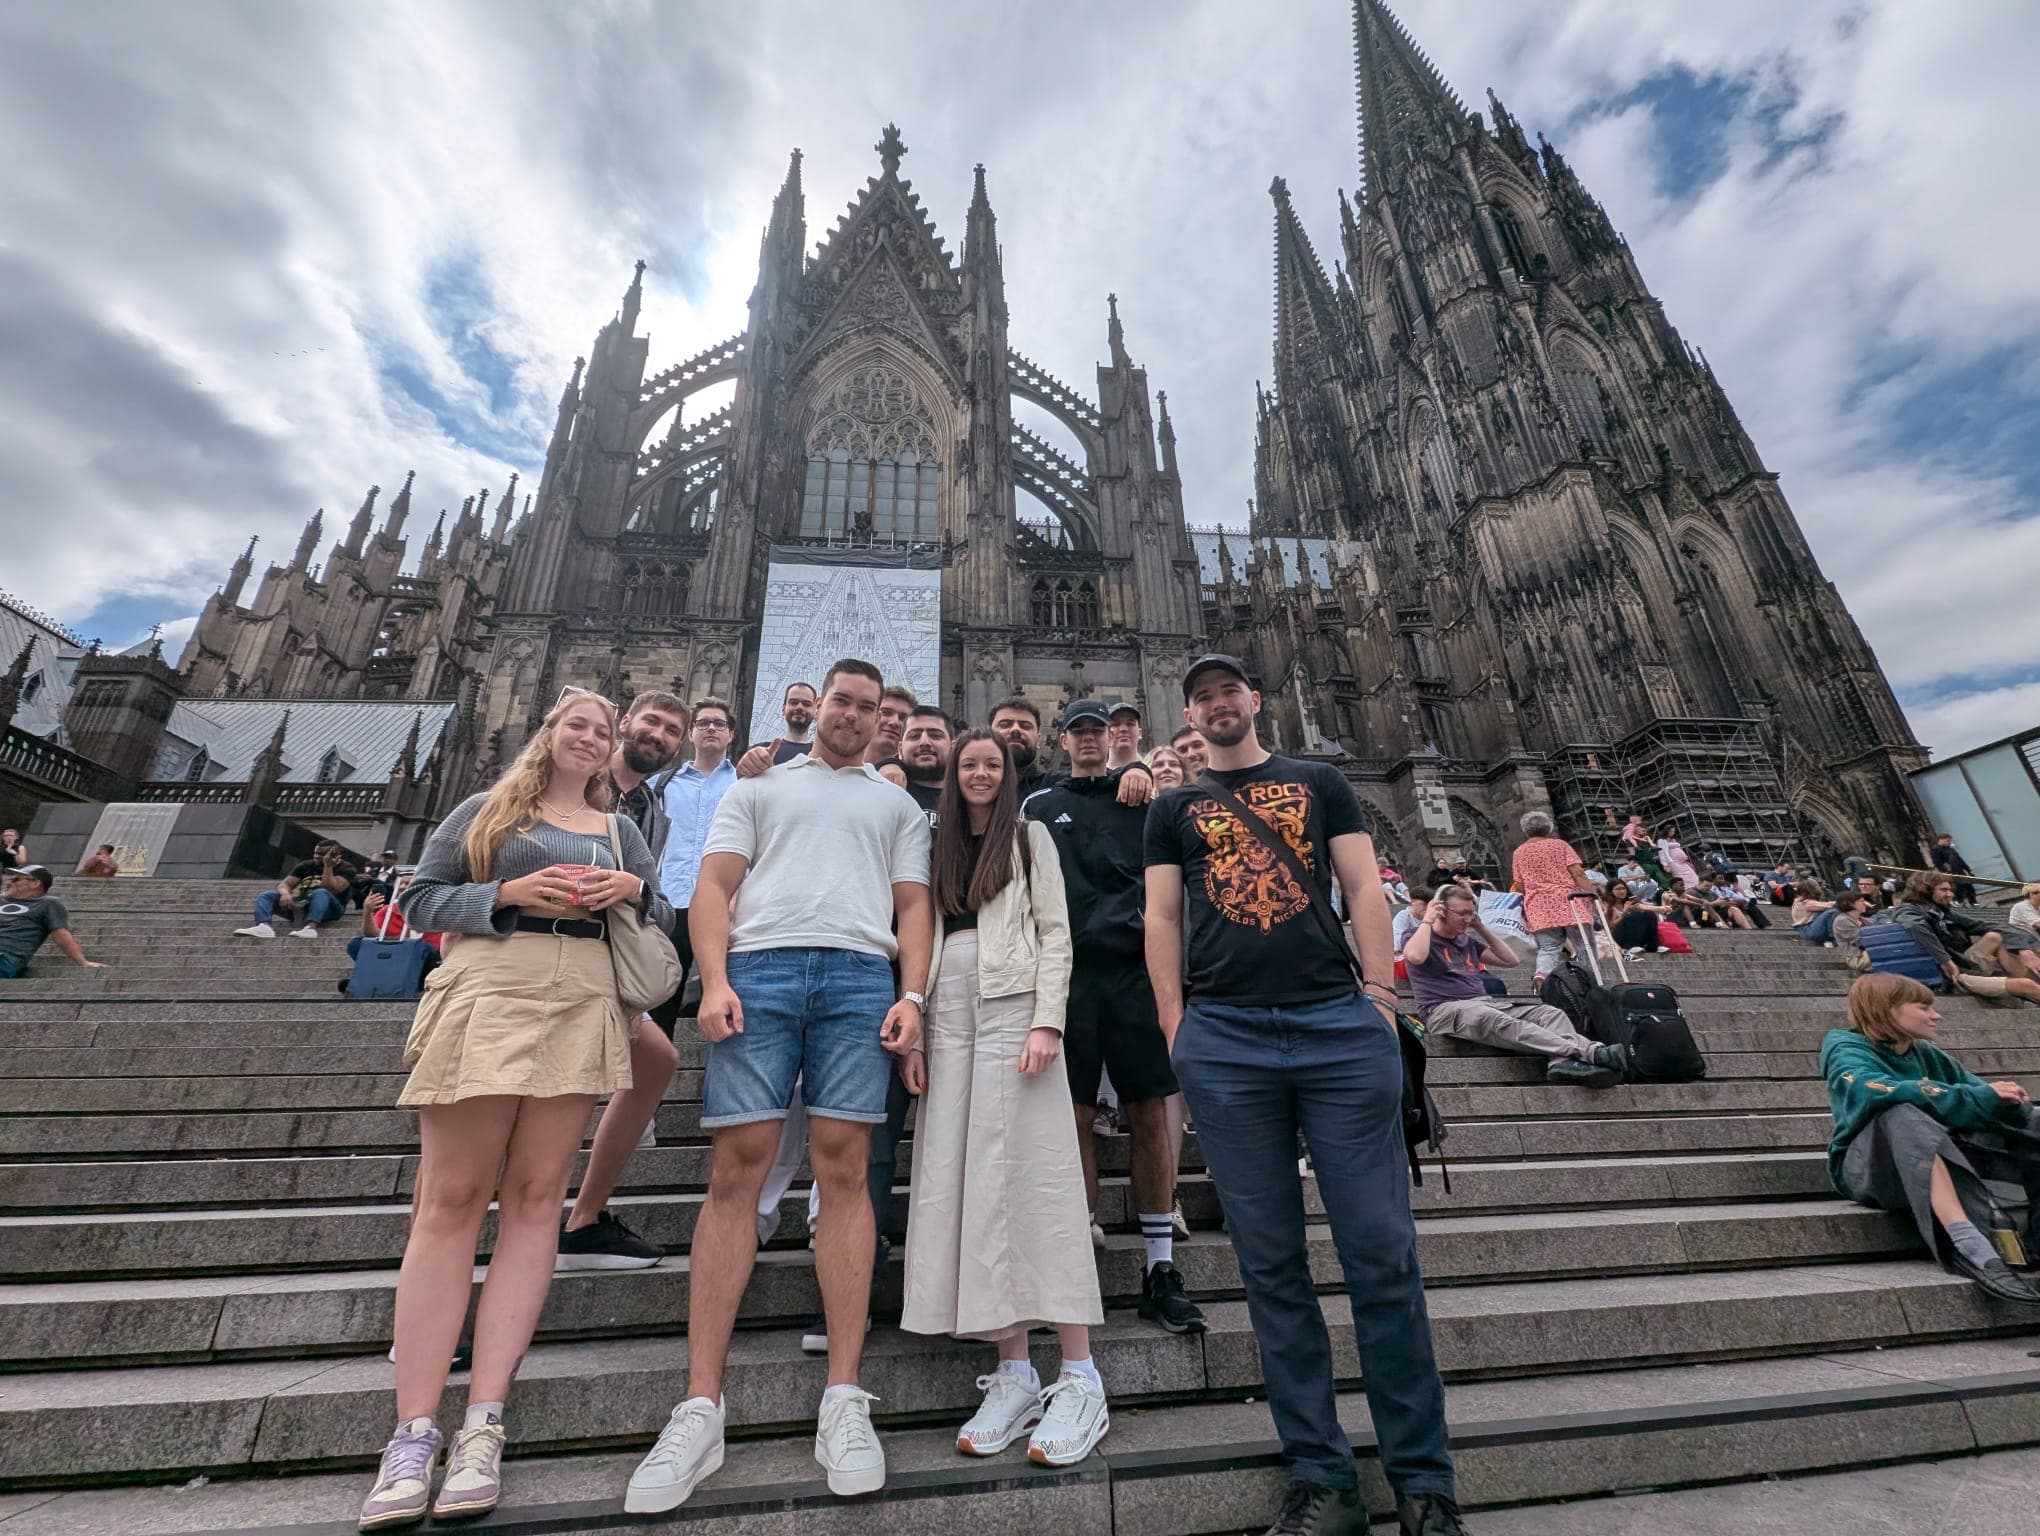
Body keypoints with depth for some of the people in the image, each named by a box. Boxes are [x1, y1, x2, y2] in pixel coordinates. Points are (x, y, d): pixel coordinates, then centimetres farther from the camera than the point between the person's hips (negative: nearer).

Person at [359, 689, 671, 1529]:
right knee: (450, 1199, -3)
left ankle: (484, 1424, 4)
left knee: (535, 1196, -1)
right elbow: (420, 897, 8)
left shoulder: (620, 829, 19)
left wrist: (630, 890, -4)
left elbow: (662, 919, 17)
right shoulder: (484, 808, 13)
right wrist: (509, 894, -9)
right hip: (487, 993, -2)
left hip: (583, 1003, 2)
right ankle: (413, 1434, 4)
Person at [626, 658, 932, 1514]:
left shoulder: (898, 805, 23)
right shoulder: (759, 787, 21)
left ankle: (844, 1399, 7)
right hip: (760, 968, 0)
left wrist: (912, 996, -2)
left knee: (844, 1169, -2)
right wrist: (714, 981, -5)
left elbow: (913, 906, 14)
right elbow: (713, 888, 10)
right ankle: (700, 1408, 7)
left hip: (860, 976, 0)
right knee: (736, 1167, -3)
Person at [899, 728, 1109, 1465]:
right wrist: (913, 1031, 4)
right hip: (948, 1018, 4)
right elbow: (922, 941, 13)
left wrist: (1047, 1021, -13)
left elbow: (1054, 932, -1)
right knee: (963, 1185, 2)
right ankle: (1014, 1373, 12)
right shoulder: (938, 846, 17)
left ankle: (1079, 1378, 2)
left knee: (1035, 1178, -6)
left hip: (1012, 1010, -4)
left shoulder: (1028, 836, 7)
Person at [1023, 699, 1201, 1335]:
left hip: (1136, 968, 0)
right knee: (1075, 1119, 2)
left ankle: (1160, 1268, 14)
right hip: (1069, 972, 0)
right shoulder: (1039, 807, 15)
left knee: (1150, 1115, 2)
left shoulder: (1142, 794, 15)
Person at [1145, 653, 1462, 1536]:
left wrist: (1381, 998, -2)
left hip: (1339, 1024, 0)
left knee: (1383, 1255, 3)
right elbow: (1161, 919, 9)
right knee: (1272, 1265, 7)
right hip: (1224, 1040, 1)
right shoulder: (1174, 808, 16)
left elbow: (1365, 890, 9)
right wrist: (1175, 1031, -1)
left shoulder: (1320, 784, 16)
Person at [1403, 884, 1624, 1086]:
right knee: (1499, 1021, -35)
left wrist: (1480, 927, 21)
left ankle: (1562, 1061, -44)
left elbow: (1510, 959, 27)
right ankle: (1592, 1052, -44)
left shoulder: (1467, 940, 26)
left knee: (1551, 1012, -13)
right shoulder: (1418, 934, 4)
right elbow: (1415, 956, -20)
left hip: (1485, 1003, 8)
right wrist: (1427, 919, -7)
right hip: (1445, 1009, -7)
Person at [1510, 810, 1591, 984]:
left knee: (1548, 948, 0)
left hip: (1538, 907, 1)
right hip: (1567, 901, -1)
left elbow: (1519, 885, 8)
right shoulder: (1560, 844, 8)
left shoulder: (1518, 853, 11)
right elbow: (1578, 872, -3)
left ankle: (1541, 974, -24)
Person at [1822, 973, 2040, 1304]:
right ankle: (1969, 1246, -43)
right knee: (1903, 1116, -35)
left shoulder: (1925, 1054, 12)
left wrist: (2006, 1099, -19)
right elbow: (1883, 1092, -30)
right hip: (1866, 1169, -7)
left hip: (1937, 1161, 8)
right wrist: (1981, 1098, -27)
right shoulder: (1847, 1053, -10)